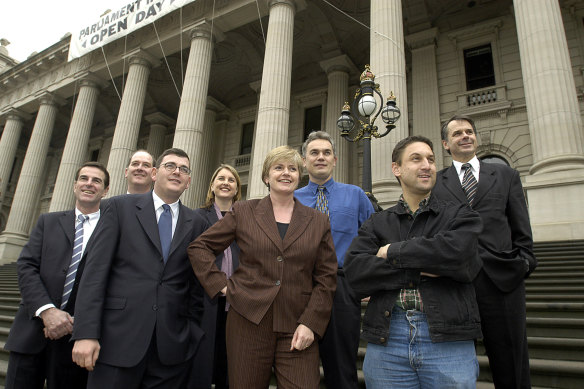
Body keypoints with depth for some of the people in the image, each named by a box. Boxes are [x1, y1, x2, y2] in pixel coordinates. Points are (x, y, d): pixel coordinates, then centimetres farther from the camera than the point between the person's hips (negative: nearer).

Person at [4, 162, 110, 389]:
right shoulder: (48, 222, 11)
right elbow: (26, 266, 0)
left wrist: (77, 322, -12)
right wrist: (46, 310, -14)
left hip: (75, 337, -2)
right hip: (31, 334, 2)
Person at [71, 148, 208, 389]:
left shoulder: (197, 224, 8)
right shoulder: (121, 207, 3)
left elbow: (196, 285, 10)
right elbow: (96, 269, -3)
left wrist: (192, 333, 6)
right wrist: (86, 333, -10)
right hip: (118, 339, -1)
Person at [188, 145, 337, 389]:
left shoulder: (318, 222, 7)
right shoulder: (243, 212, 5)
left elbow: (326, 279, 4)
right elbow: (199, 247, 9)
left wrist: (310, 324, -6)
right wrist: (220, 284, 0)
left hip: (297, 330, 1)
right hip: (248, 323, 0)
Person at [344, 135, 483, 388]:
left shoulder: (460, 215, 6)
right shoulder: (376, 224, 9)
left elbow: (456, 252, -16)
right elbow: (355, 272, -6)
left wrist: (393, 251, -5)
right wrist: (420, 269, -12)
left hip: (448, 340, -1)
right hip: (385, 342, 1)